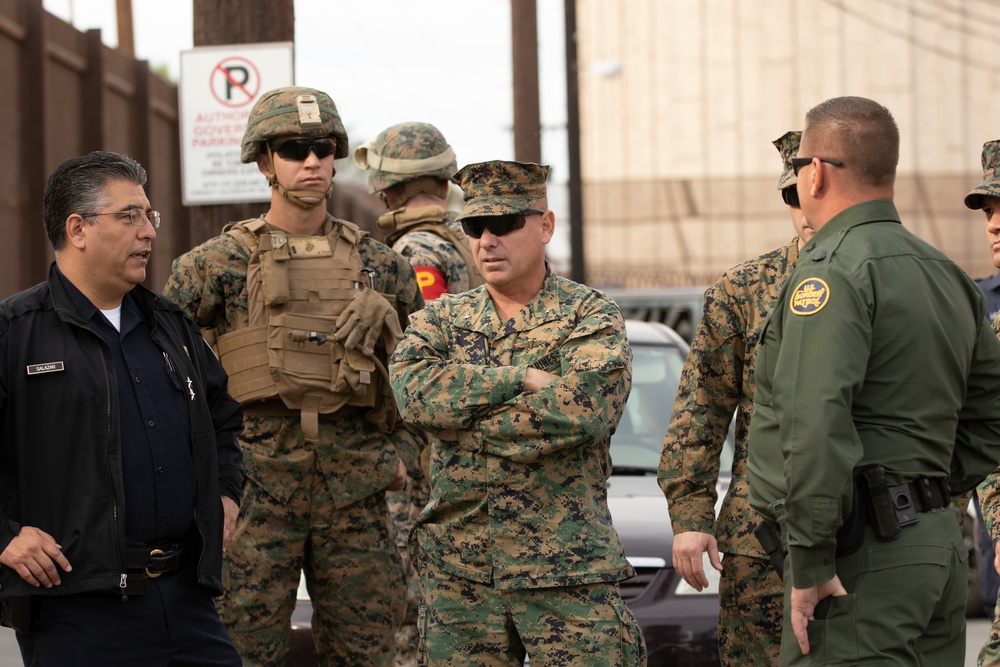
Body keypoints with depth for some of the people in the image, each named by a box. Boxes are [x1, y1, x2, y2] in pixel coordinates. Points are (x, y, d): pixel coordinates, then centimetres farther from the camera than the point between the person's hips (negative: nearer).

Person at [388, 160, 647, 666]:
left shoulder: (590, 317, 1)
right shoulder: (442, 317, 11)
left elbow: (584, 408, -19)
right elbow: (413, 388, -11)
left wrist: (467, 426, -12)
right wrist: (523, 379, -16)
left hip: (567, 570, -3)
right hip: (457, 570, 3)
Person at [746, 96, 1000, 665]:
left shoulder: (836, 268, -12)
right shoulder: (945, 272, 18)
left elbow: (816, 420, -23)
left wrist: (811, 559, -21)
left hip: (865, 556, -9)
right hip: (940, 545, 9)